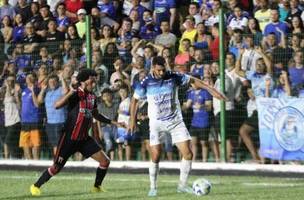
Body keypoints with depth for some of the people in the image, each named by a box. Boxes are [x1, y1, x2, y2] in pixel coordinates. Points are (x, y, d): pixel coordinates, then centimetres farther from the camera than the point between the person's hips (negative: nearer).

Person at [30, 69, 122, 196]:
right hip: (69, 138, -6)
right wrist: (71, 93, -38)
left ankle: (97, 187, 19)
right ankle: (36, 186, 15)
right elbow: (57, 105, -29)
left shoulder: (92, 96, 7)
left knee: (105, 161, 0)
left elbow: (95, 115, 24)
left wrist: (112, 122, 23)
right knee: (57, 167, -3)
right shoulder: (75, 94, -15)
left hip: (84, 138, 6)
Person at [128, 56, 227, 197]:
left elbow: (193, 80, 4)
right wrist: (132, 120, 0)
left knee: (188, 154, -6)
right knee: (155, 157, -7)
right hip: (157, 123, -2)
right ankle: (153, 188, 10)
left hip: (175, 121, 2)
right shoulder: (146, 83, -10)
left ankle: (182, 185, 9)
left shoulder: (173, 77, -8)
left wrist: (211, 90, 0)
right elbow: (134, 100, 2)